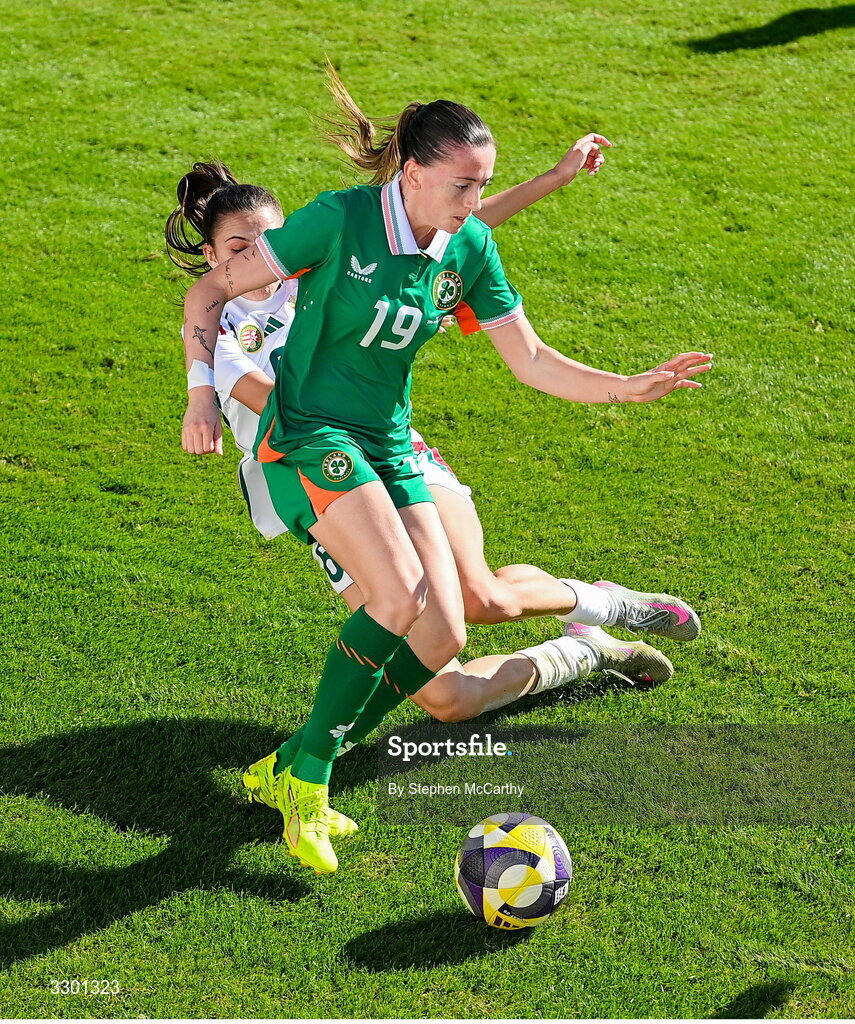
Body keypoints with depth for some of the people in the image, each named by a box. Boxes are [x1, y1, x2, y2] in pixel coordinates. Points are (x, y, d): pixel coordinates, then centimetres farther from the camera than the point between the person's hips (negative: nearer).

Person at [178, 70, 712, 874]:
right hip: (310, 436, -6)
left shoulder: (469, 247, 1)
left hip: (388, 445, 6)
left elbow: (531, 361, 6)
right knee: (399, 598, -27)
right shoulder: (341, 219, -15)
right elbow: (209, 292, -7)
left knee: (441, 635, -6)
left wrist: (631, 389, -5)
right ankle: (309, 780, -9)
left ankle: (293, 767, 10)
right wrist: (203, 394, -16)